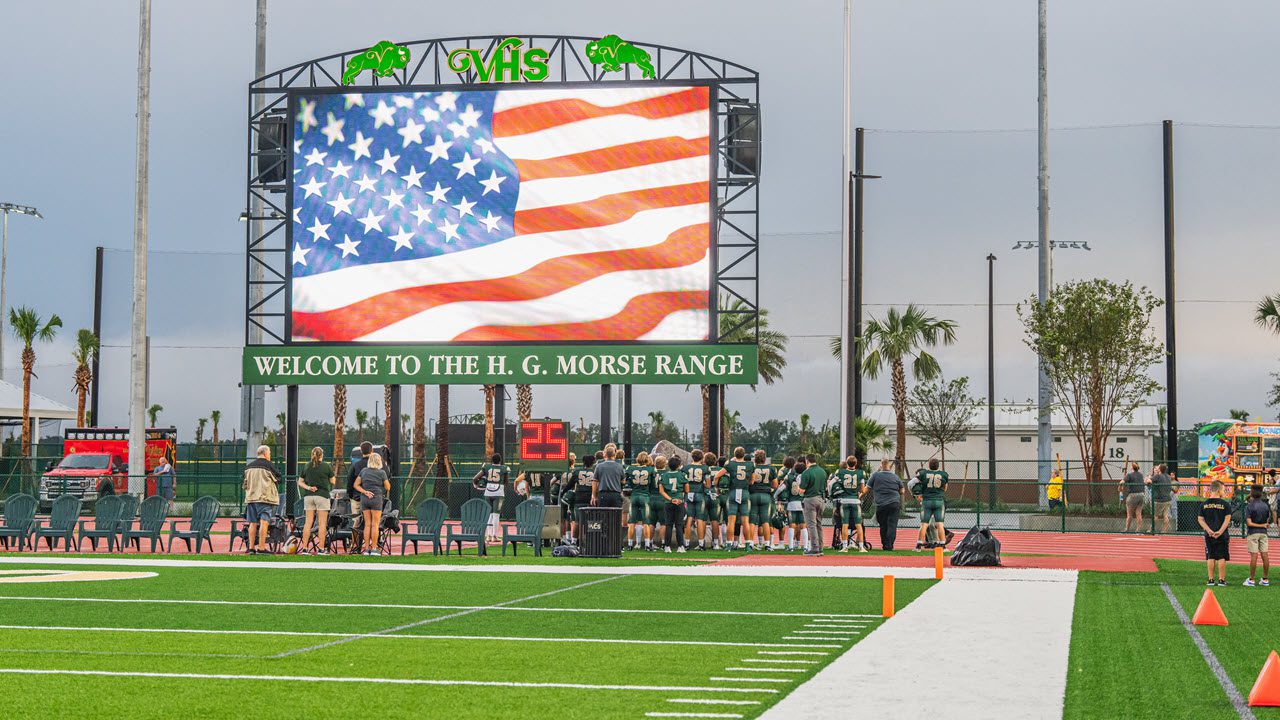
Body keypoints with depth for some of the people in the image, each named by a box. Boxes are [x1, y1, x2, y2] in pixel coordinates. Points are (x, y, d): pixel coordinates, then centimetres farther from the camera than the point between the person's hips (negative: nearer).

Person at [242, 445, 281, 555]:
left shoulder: (248, 466, 11)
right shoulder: (268, 465, -6)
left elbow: (244, 484, 16)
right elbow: (278, 478, 2)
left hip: (251, 498, 6)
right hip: (265, 498, -6)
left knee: (253, 524, 10)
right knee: (264, 522, -8)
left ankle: (251, 547, 11)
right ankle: (261, 547, -14)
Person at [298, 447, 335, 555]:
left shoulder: (307, 467, 8)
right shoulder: (327, 466, -3)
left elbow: (300, 482, 9)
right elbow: (332, 482, 3)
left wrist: (308, 487, -2)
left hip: (308, 496, 4)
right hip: (322, 495, -4)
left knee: (308, 522, 5)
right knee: (322, 523, 0)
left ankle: (304, 548, 3)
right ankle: (321, 549, -2)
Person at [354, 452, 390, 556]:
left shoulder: (363, 471, 6)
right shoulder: (382, 472, -5)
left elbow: (356, 485, 5)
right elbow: (388, 488, 2)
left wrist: (365, 492, -5)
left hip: (364, 499, 4)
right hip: (376, 498, -4)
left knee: (367, 524, 7)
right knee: (375, 524, -1)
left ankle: (367, 548, 4)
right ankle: (374, 548, -3)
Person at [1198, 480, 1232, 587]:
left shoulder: (1204, 504, 3)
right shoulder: (1225, 504, -6)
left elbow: (1200, 519, 0)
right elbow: (1227, 519, -11)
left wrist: (1209, 531, -6)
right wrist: (1220, 532, -12)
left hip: (1209, 535, 3)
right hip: (1222, 536, -3)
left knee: (1210, 557, 9)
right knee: (1222, 557, 4)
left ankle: (1211, 579, 9)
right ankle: (1221, 580, 5)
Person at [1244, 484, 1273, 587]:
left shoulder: (1249, 506, -9)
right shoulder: (1266, 505, 5)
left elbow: (1249, 523, -15)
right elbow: (1270, 520, 9)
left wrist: (1262, 525, -8)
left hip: (1253, 533, -4)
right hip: (1263, 533, 4)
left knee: (1254, 556, -6)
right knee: (1265, 555, 4)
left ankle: (1251, 580, -4)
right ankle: (1265, 579, 7)